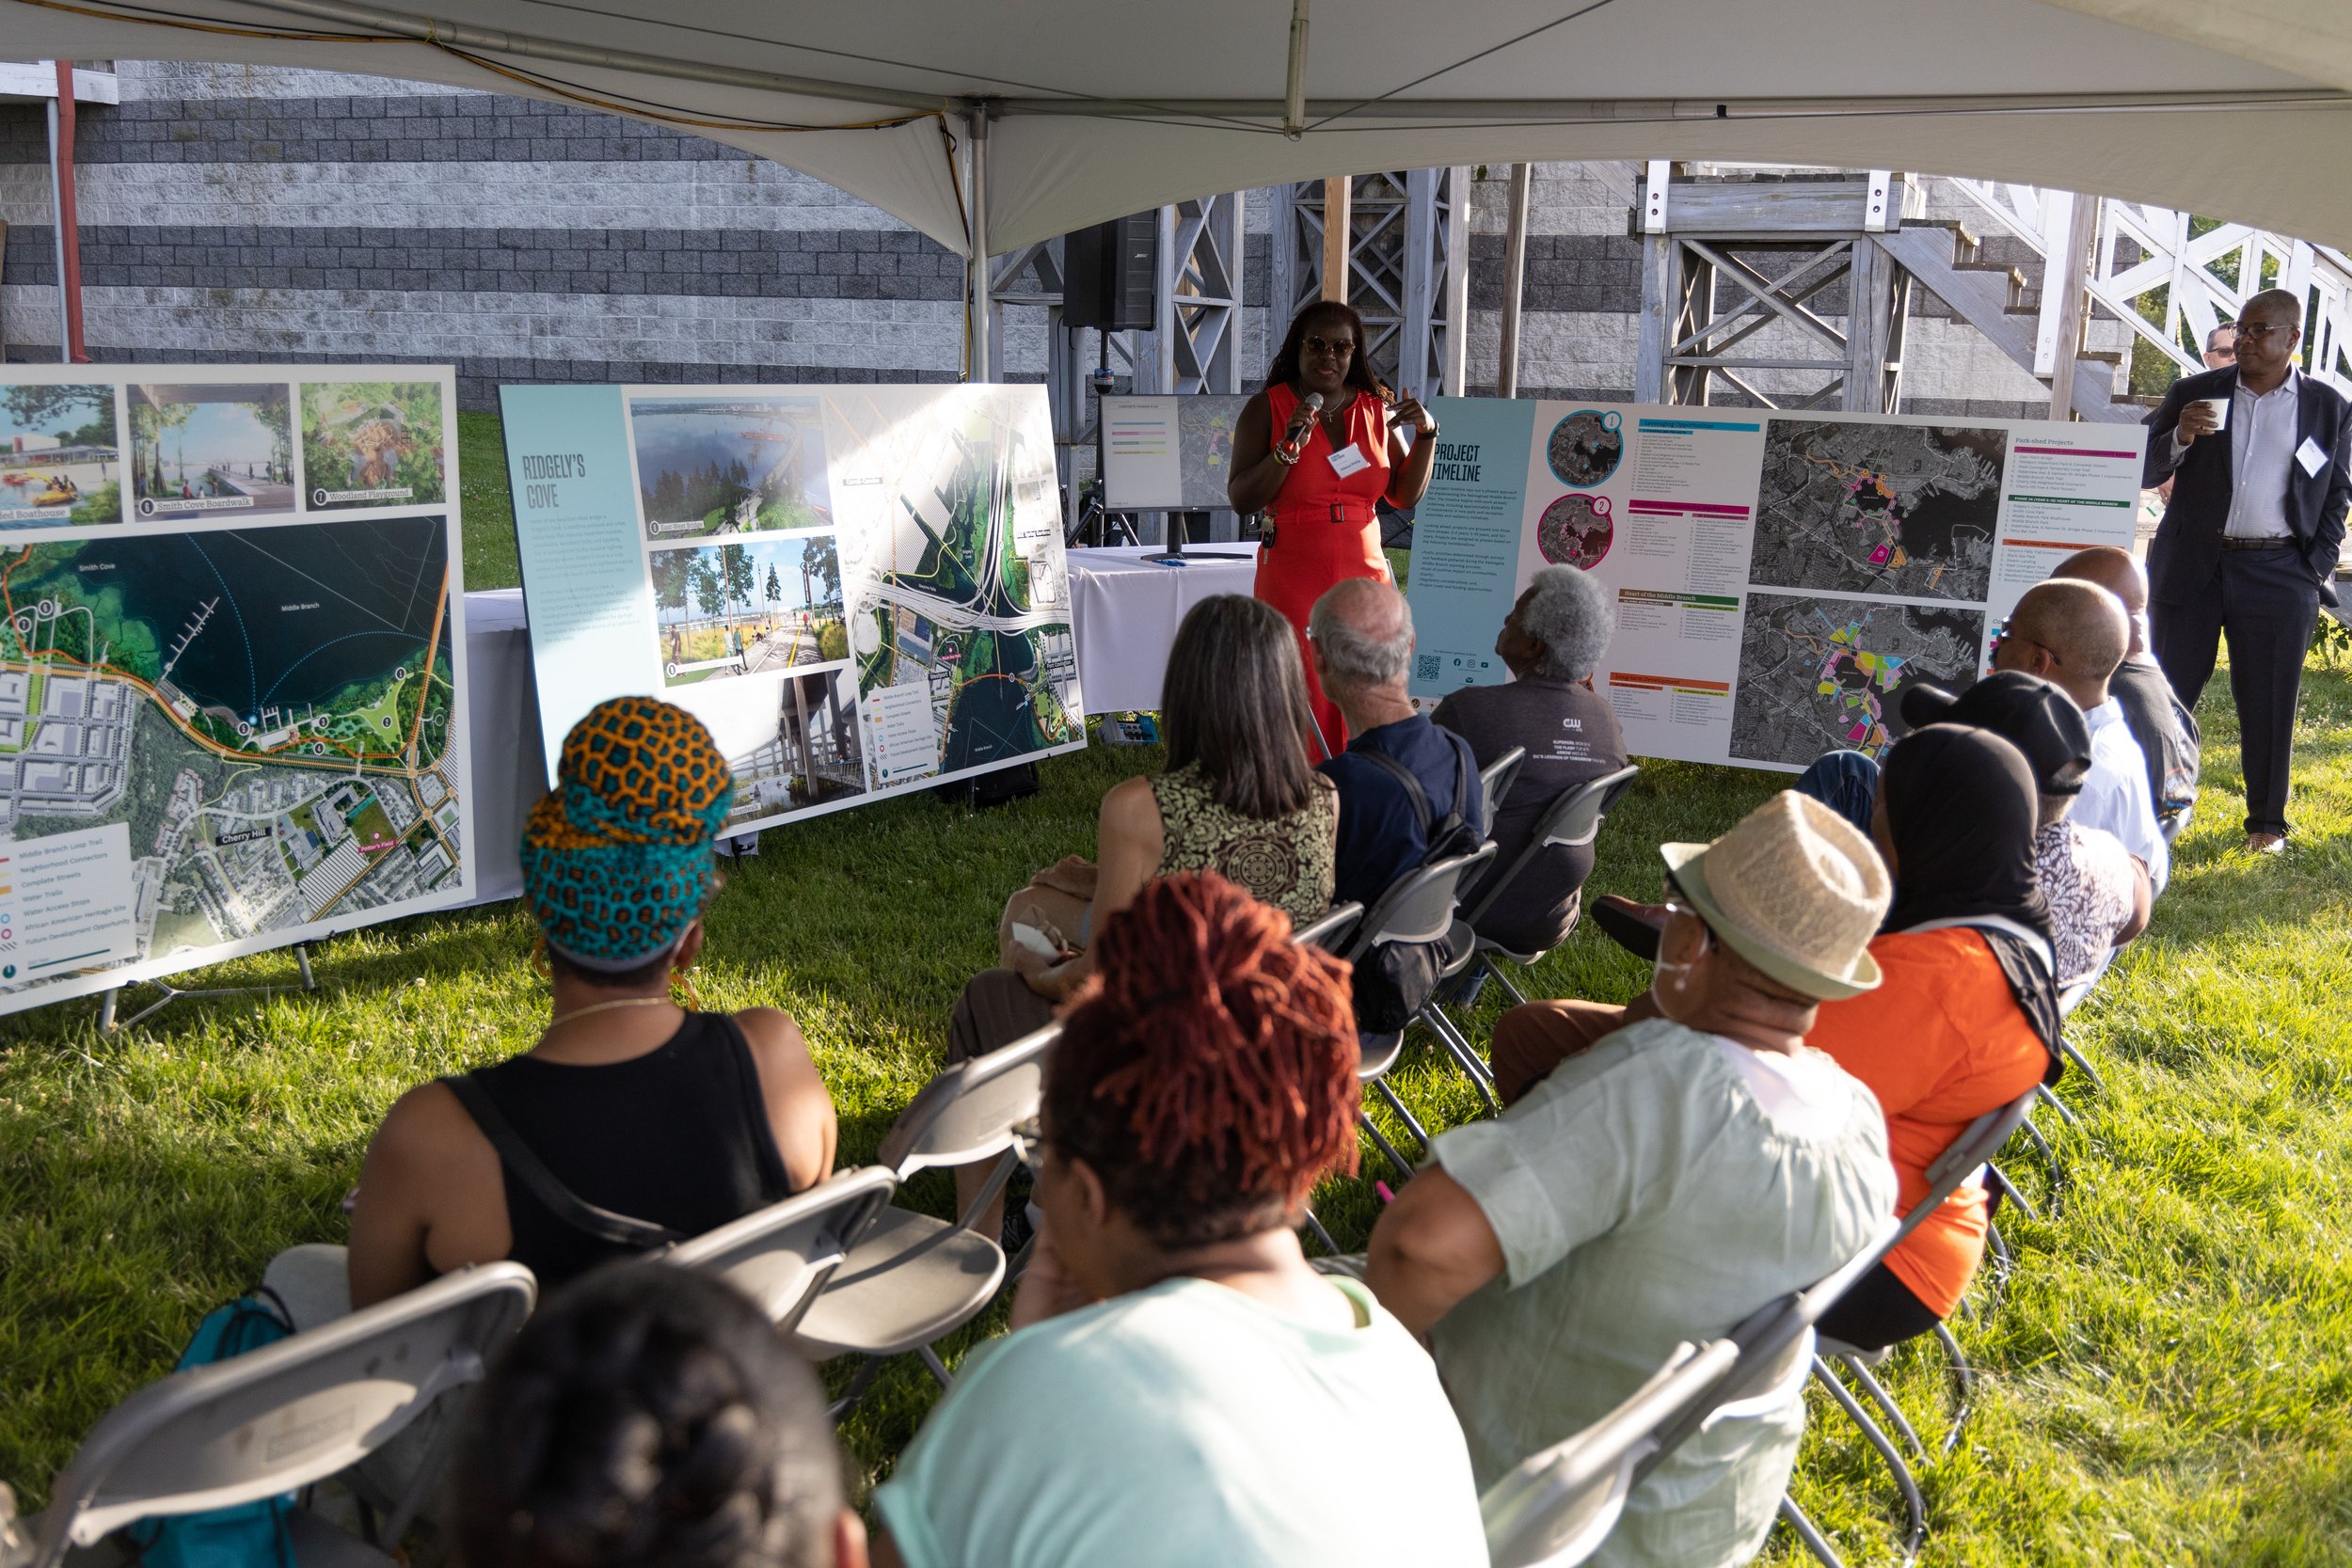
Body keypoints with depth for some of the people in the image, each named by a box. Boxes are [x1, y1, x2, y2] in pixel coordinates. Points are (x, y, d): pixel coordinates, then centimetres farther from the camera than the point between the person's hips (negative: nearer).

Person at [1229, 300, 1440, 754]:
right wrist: (1287, 449, -16)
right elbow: (1241, 499, -5)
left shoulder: (1377, 410, 11)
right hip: (1291, 578, -3)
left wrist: (1426, 435, 1)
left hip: (1365, 574, 3)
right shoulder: (1267, 409, 1)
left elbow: (1406, 496, 14)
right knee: (1299, 703, -7)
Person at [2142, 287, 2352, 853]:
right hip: (2192, 567, 1)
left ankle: (2267, 822, 14)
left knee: (2269, 702, 3)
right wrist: (2180, 438, -14)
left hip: (2278, 573, 0)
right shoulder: (2193, 393, 7)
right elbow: (2143, 472, 5)